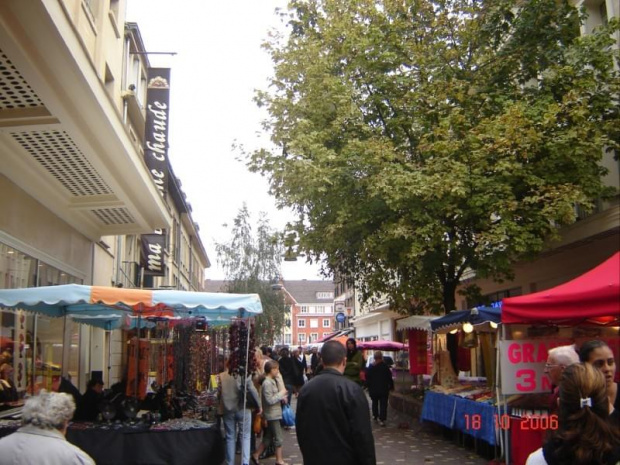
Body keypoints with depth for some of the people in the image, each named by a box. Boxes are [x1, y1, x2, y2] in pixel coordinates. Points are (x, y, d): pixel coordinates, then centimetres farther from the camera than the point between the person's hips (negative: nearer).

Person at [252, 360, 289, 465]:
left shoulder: (272, 381, 10)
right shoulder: (267, 383, -20)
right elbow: (270, 400, -23)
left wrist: (282, 397, 1)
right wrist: (281, 393, -16)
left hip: (273, 414, 9)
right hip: (273, 415, -9)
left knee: (268, 438, 16)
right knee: (278, 438, 2)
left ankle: (256, 455, 24)